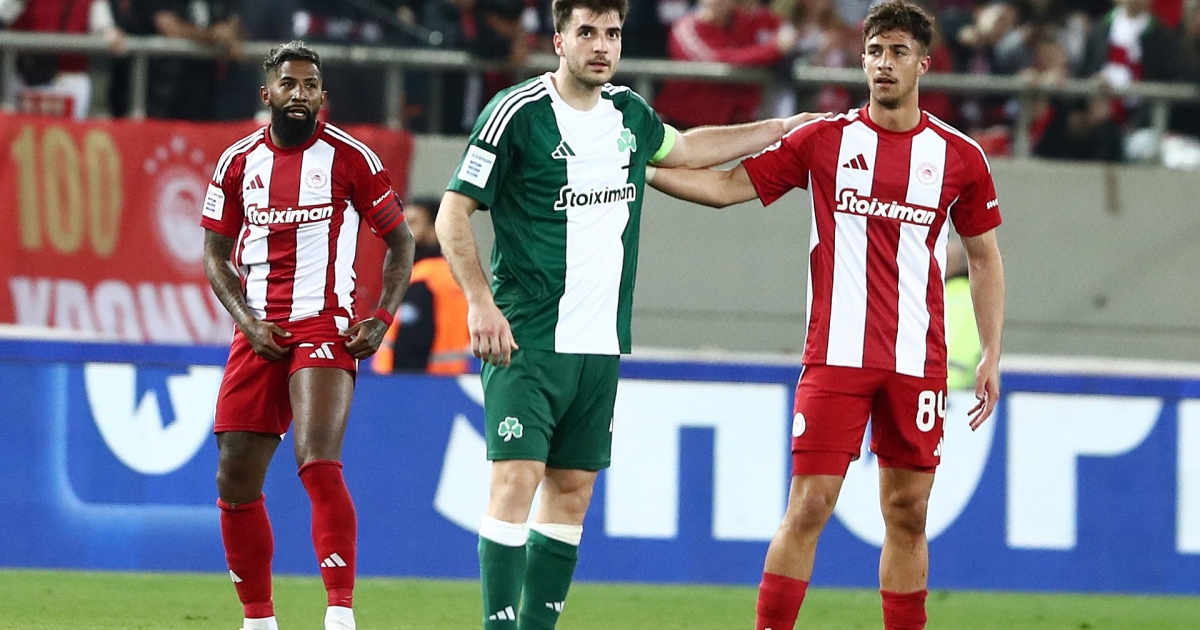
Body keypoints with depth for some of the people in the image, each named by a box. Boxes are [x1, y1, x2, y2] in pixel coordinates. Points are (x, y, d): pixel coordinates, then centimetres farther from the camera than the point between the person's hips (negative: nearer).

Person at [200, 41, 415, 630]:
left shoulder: (351, 158, -1)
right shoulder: (238, 162, 8)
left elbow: (399, 239, 6)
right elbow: (215, 253, 14)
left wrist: (382, 317, -5)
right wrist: (247, 320, -1)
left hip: (324, 332, -4)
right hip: (258, 334, 4)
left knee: (318, 462, -22)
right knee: (236, 481, 4)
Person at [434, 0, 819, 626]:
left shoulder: (629, 112, 12)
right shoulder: (517, 113, -7)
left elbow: (686, 148, 34)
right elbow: (454, 212, -5)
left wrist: (784, 127, 36)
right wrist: (480, 303, -15)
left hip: (600, 344, 6)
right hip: (527, 338, -6)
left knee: (572, 490, 7)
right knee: (516, 479, -14)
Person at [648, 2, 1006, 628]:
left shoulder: (959, 156, 6)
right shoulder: (824, 140, 3)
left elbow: (983, 256, 14)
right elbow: (726, 186, 7)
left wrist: (991, 354, 8)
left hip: (918, 361, 1)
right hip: (835, 358, -1)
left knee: (907, 514, 5)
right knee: (808, 506, -8)